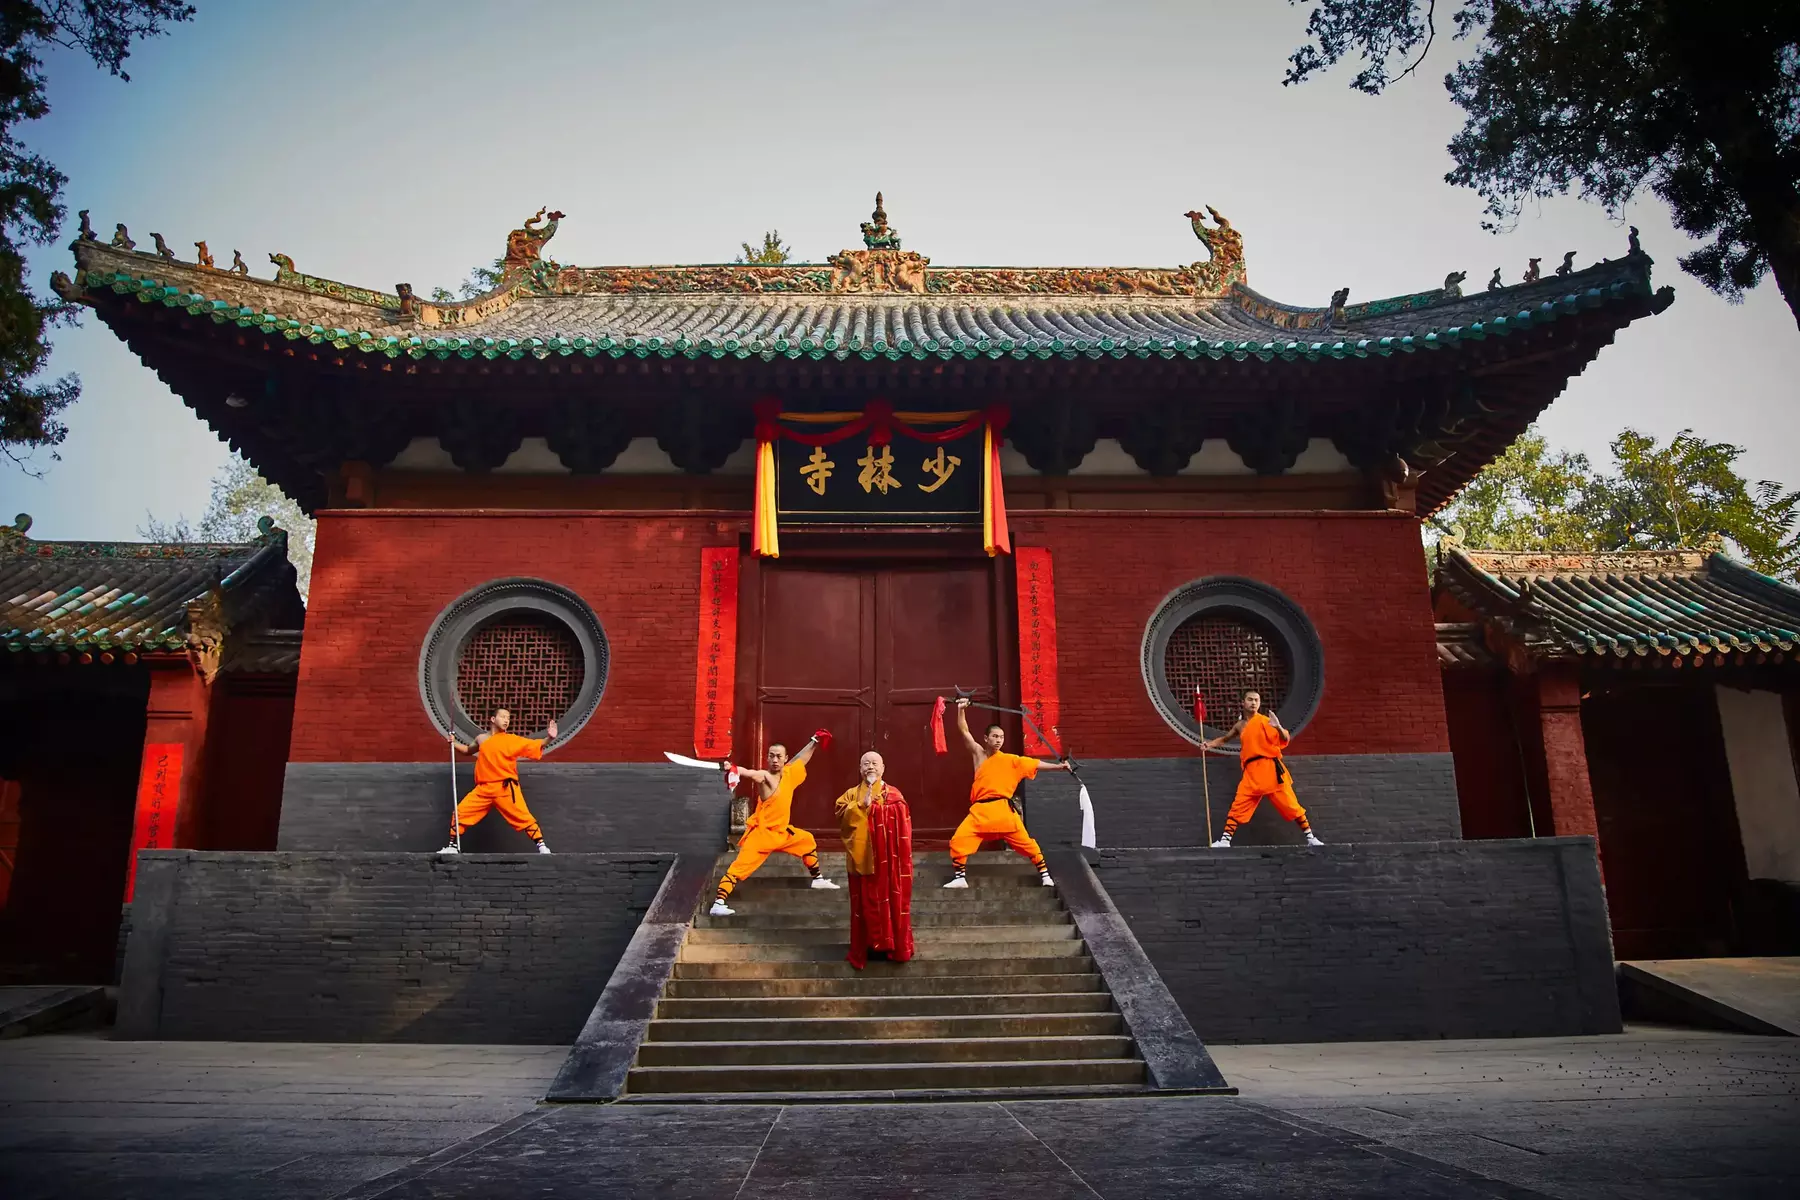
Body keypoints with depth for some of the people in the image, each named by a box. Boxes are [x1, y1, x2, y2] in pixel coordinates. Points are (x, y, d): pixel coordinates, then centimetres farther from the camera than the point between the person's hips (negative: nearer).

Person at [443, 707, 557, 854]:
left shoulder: (512, 739, 1)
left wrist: (549, 738, -24)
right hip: (483, 788, 4)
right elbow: (468, 750, 34)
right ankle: (453, 847, 20)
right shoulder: (481, 738, 13)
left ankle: (542, 847, -6)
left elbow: (536, 745, -7)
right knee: (460, 813, 3)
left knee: (523, 817, -12)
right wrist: (454, 743, 19)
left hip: (505, 788, -4)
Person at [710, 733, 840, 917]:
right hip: (761, 833, -8)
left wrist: (814, 740, 31)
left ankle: (817, 879, 43)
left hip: (781, 832, 8)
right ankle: (718, 903, -22)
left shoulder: (788, 773, 2)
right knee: (740, 865, -18)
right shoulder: (764, 777, -20)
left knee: (808, 841, 24)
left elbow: (801, 759, 23)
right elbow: (748, 773, -43)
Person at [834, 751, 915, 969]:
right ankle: (865, 947, 12)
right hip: (863, 857, 1)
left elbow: (902, 824, -2)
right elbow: (842, 816, -7)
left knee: (891, 899, 0)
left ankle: (893, 945, 11)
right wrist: (863, 805, -16)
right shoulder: (852, 794, 10)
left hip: (888, 859, -1)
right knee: (865, 902, 4)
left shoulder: (893, 794, 6)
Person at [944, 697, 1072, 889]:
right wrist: (961, 709, -9)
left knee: (1024, 841, -1)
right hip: (980, 810, 1)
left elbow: (1035, 764, 4)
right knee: (959, 839, -8)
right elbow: (964, 731, 3)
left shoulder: (1010, 760, 6)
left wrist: (1058, 766, -5)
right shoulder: (978, 754, 9)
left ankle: (1044, 873, 14)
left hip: (1003, 809, -1)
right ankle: (960, 877, 5)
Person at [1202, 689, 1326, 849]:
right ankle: (1225, 840, 0)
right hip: (1251, 772, 4)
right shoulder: (1240, 726, 15)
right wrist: (1209, 744, 16)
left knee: (1290, 804, -1)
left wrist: (1278, 727, -29)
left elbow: (1285, 740, -11)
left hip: (1270, 768, -4)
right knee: (1238, 806, -2)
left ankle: (1310, 837, 9)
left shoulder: (1265, 720, -2)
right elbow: (1224, 739, 32)